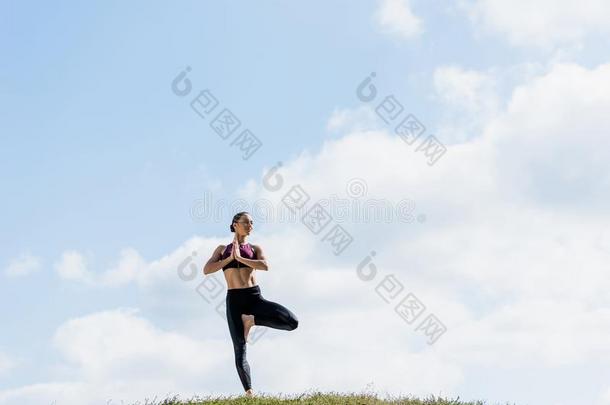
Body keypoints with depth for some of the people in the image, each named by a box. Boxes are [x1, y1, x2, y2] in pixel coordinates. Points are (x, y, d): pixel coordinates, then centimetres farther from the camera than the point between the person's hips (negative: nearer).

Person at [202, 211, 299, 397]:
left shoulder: (255, 249, 16)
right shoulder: (222, 249, 19)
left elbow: (265, 266, -6)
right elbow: (206, 270, 2)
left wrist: (239, 258, -9)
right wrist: (230, 258, -3)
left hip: (255, 298, 1)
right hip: (234, 300, -1)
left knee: (292, 322, -20)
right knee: (240, 351, -12)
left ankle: (251, 320, -2)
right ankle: (249, 393, -5)